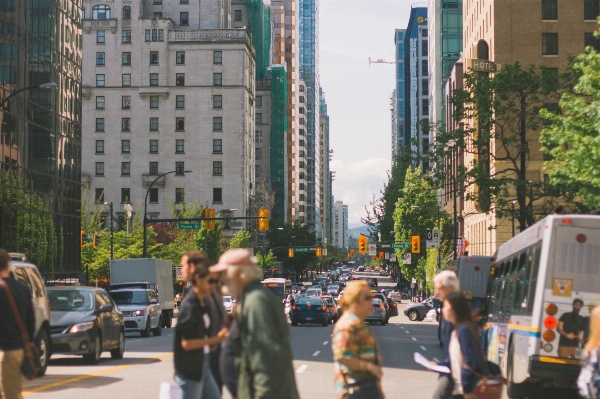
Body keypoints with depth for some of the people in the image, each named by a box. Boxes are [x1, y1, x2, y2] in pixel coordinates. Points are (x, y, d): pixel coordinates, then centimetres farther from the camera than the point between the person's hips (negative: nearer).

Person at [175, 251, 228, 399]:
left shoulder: (202, 302, 7)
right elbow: (186, 343, -21)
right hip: (190, 370, -9)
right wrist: (215, 339, -20)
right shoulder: (189, 306, -18)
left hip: (202, 365, 9)